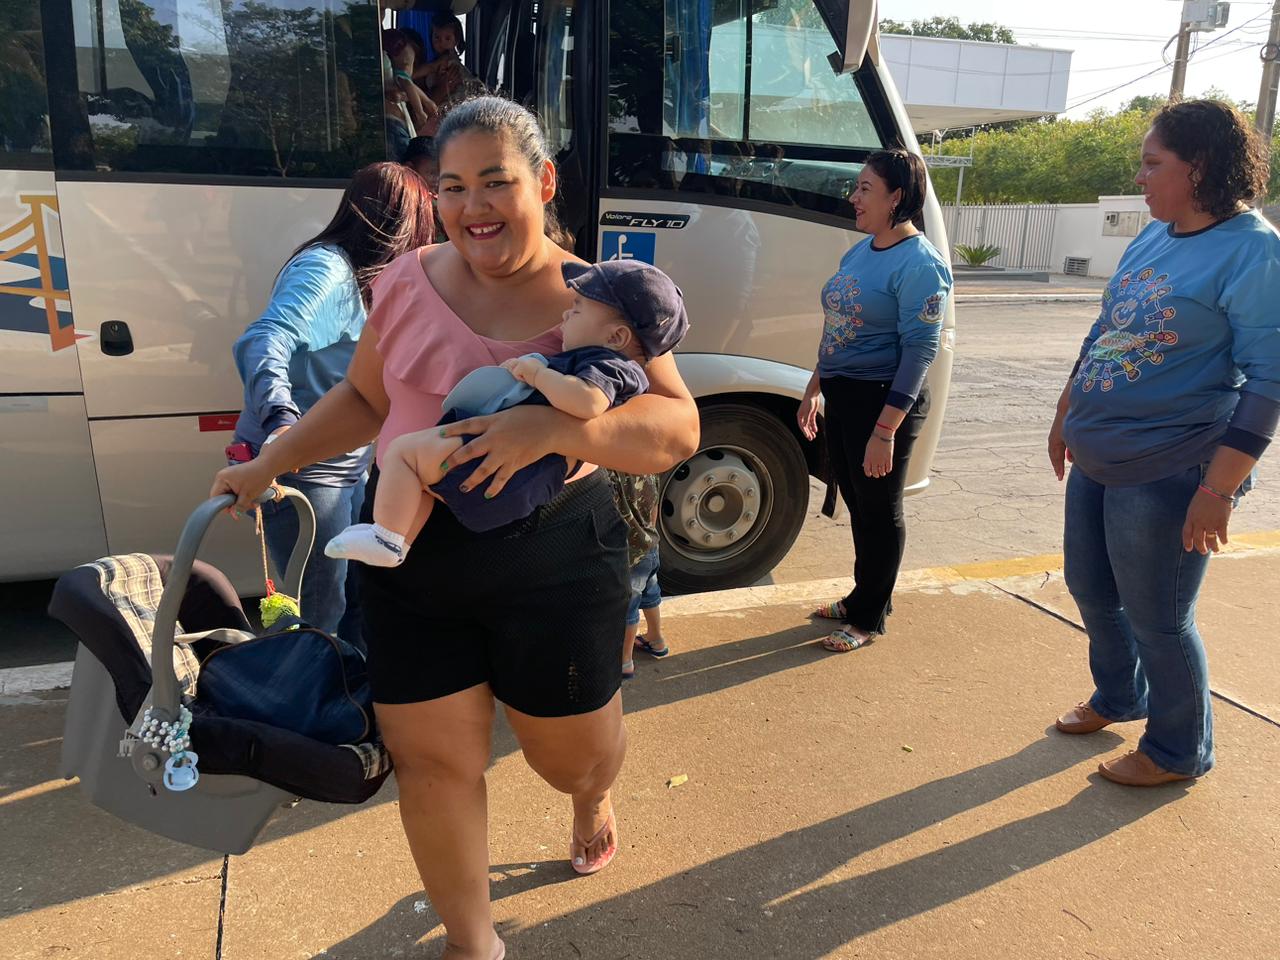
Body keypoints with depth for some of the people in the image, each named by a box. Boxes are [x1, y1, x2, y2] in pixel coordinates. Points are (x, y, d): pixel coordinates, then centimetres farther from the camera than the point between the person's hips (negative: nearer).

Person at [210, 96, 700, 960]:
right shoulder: (410, 282, 2)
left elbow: (677, 432, -17)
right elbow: (364, 397, 16)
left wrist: (554, 427, -31)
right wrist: (269, 466, 13)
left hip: (554, 560, -2)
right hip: (411, 556, 3)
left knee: (572, 750, 16)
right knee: (435, 763, 8)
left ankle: (593, 798, 58)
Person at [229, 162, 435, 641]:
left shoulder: (356, 273, 12)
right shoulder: (326, 268, -18)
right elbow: (264, 342, -34)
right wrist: (281, 417, -49)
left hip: (344, 467, 10)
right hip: (302, 468, -10)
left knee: (359, 597, 19)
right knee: (321, 619, 1)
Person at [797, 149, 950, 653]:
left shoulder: (919, 263, -15)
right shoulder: (858, 252, 11)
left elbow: (919, 349, -20)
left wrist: (885, 429, -24)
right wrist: (813, 392, 19)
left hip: (883, 401, -8)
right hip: (841, 396, 8)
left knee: (879, 510, 6)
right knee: (856, 502, 18)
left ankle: (869, 617, 22)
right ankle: (864, 598, 36)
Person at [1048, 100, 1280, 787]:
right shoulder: (1152, 236, 9)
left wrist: (1218, 489, -22)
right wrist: (1066, 415, 21)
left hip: (1168, 472, -8)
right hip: (1097, 459, 8)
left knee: (1155, 618, 5)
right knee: (1090, 591, 20)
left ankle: (1179, 751, 29)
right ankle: (1118, 697, 46)